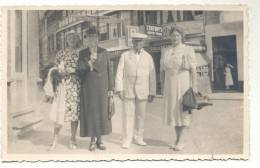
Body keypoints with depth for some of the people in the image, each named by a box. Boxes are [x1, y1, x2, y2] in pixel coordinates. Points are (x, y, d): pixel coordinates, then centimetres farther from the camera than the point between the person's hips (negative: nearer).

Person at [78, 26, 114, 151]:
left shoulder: (104, 52, 5)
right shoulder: (82, 54, 3)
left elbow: (109, 70, 4)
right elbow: (80, 70, -6)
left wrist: (110, 88, -1)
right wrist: (91, 60, -22)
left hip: (101, 87, 1)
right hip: (88, 88, -1)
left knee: (102, 112, 4)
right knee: (90, 113, 2)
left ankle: (100, 140, 15)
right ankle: (92, 140, 13)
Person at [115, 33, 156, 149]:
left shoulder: (148, 57, 7)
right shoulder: (125, 55, 6)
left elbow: (152, 76, 5)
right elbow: (119, 73, 2)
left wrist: (152, 93, 1)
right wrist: (119, 89, -6)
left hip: (142, 91, 1)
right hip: (128, 90, -1)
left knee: (141, 116, 7)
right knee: (128, 115, -2)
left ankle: (139, 138, 21)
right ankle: (127, 140, 5)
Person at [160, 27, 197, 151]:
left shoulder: (188, 50, -3)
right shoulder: (166, 52, 9)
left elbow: (193, 70, -7)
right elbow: (162, 71, 11)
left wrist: (194, 87, -13)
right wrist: (163, 86, 7)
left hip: (184, 85, -4)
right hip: (170, 85, 4)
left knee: (183, 112, -2)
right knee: (173, 112, 8)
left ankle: (178, 141, 3)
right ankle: (178, 139, 19)